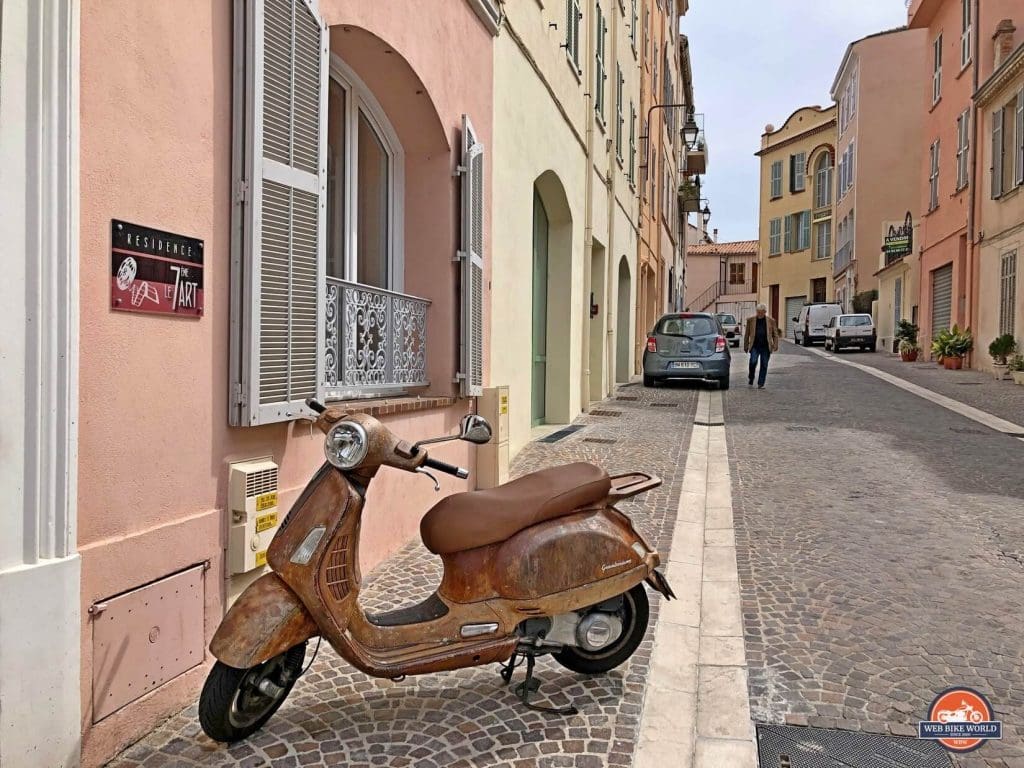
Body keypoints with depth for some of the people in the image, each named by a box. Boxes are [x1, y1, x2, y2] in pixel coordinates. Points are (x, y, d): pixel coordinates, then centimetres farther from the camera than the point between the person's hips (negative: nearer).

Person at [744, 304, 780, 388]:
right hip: (755, 346, -1)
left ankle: (761, 384, 10)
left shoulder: (771, 321, 7)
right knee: (753, 362, -15)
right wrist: (746, 346, 7)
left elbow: (775, 334, 9)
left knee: (764, 365, 2)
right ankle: (750, 380, 7)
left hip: (766, 347, 1)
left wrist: (775, 345, -1)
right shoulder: (751, 320, 6)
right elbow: (747, 334, 9)